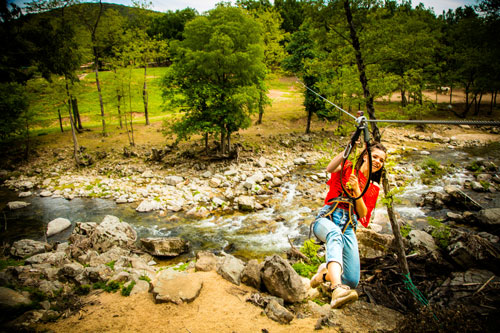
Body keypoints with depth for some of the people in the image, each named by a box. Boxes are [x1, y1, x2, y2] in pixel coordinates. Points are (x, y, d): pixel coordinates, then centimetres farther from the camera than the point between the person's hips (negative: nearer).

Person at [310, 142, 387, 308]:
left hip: (349, 227, 4)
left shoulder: (374, 187, 20)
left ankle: (325, 272, 23)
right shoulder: (347, 168, 10)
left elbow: (363, 214, 6)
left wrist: (356, 190, -7)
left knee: (352, 281, -10)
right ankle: (337, 290, -59)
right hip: (327, 219, -4)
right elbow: (330, 168, -15)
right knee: (335, 234, -43)